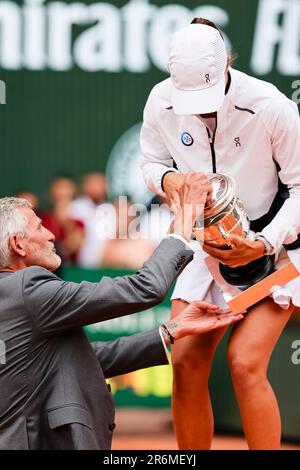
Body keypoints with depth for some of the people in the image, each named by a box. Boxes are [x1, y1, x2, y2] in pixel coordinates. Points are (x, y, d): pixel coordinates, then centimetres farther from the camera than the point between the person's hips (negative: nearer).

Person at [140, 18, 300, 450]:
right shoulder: (162, 102, -12)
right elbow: (151, 163, 6)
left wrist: (265, 244, -25)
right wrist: (166, 179, -18)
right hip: (208, 245, 4)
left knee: (245, 363, -18)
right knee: (186, 363, -3)